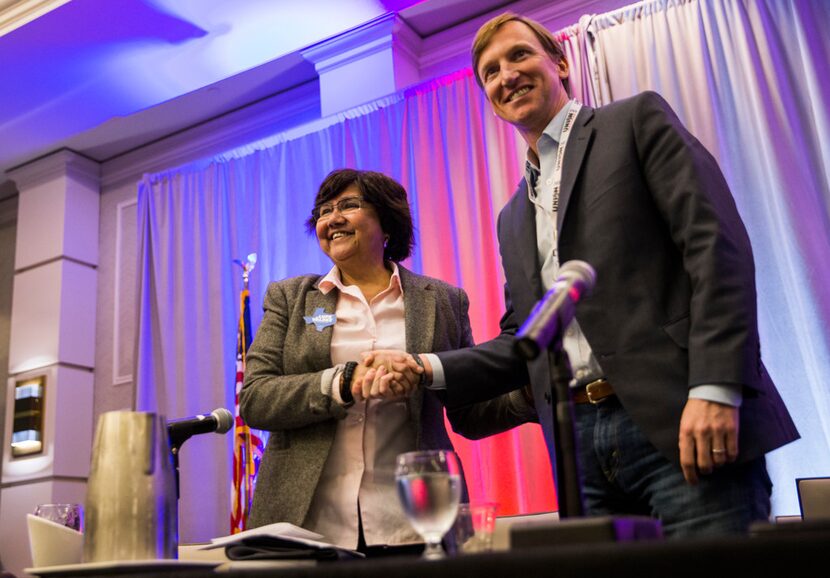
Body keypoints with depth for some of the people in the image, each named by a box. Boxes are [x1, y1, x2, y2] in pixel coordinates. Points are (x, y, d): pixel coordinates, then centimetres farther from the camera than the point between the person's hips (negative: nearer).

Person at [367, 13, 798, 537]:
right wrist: (430, 369, 4)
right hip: (582, 446, 5)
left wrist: (715, 388, -17)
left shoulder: (638, 120, 7)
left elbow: (715, 240, -6)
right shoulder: (514, 217, 23)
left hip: (682, 421, -5)